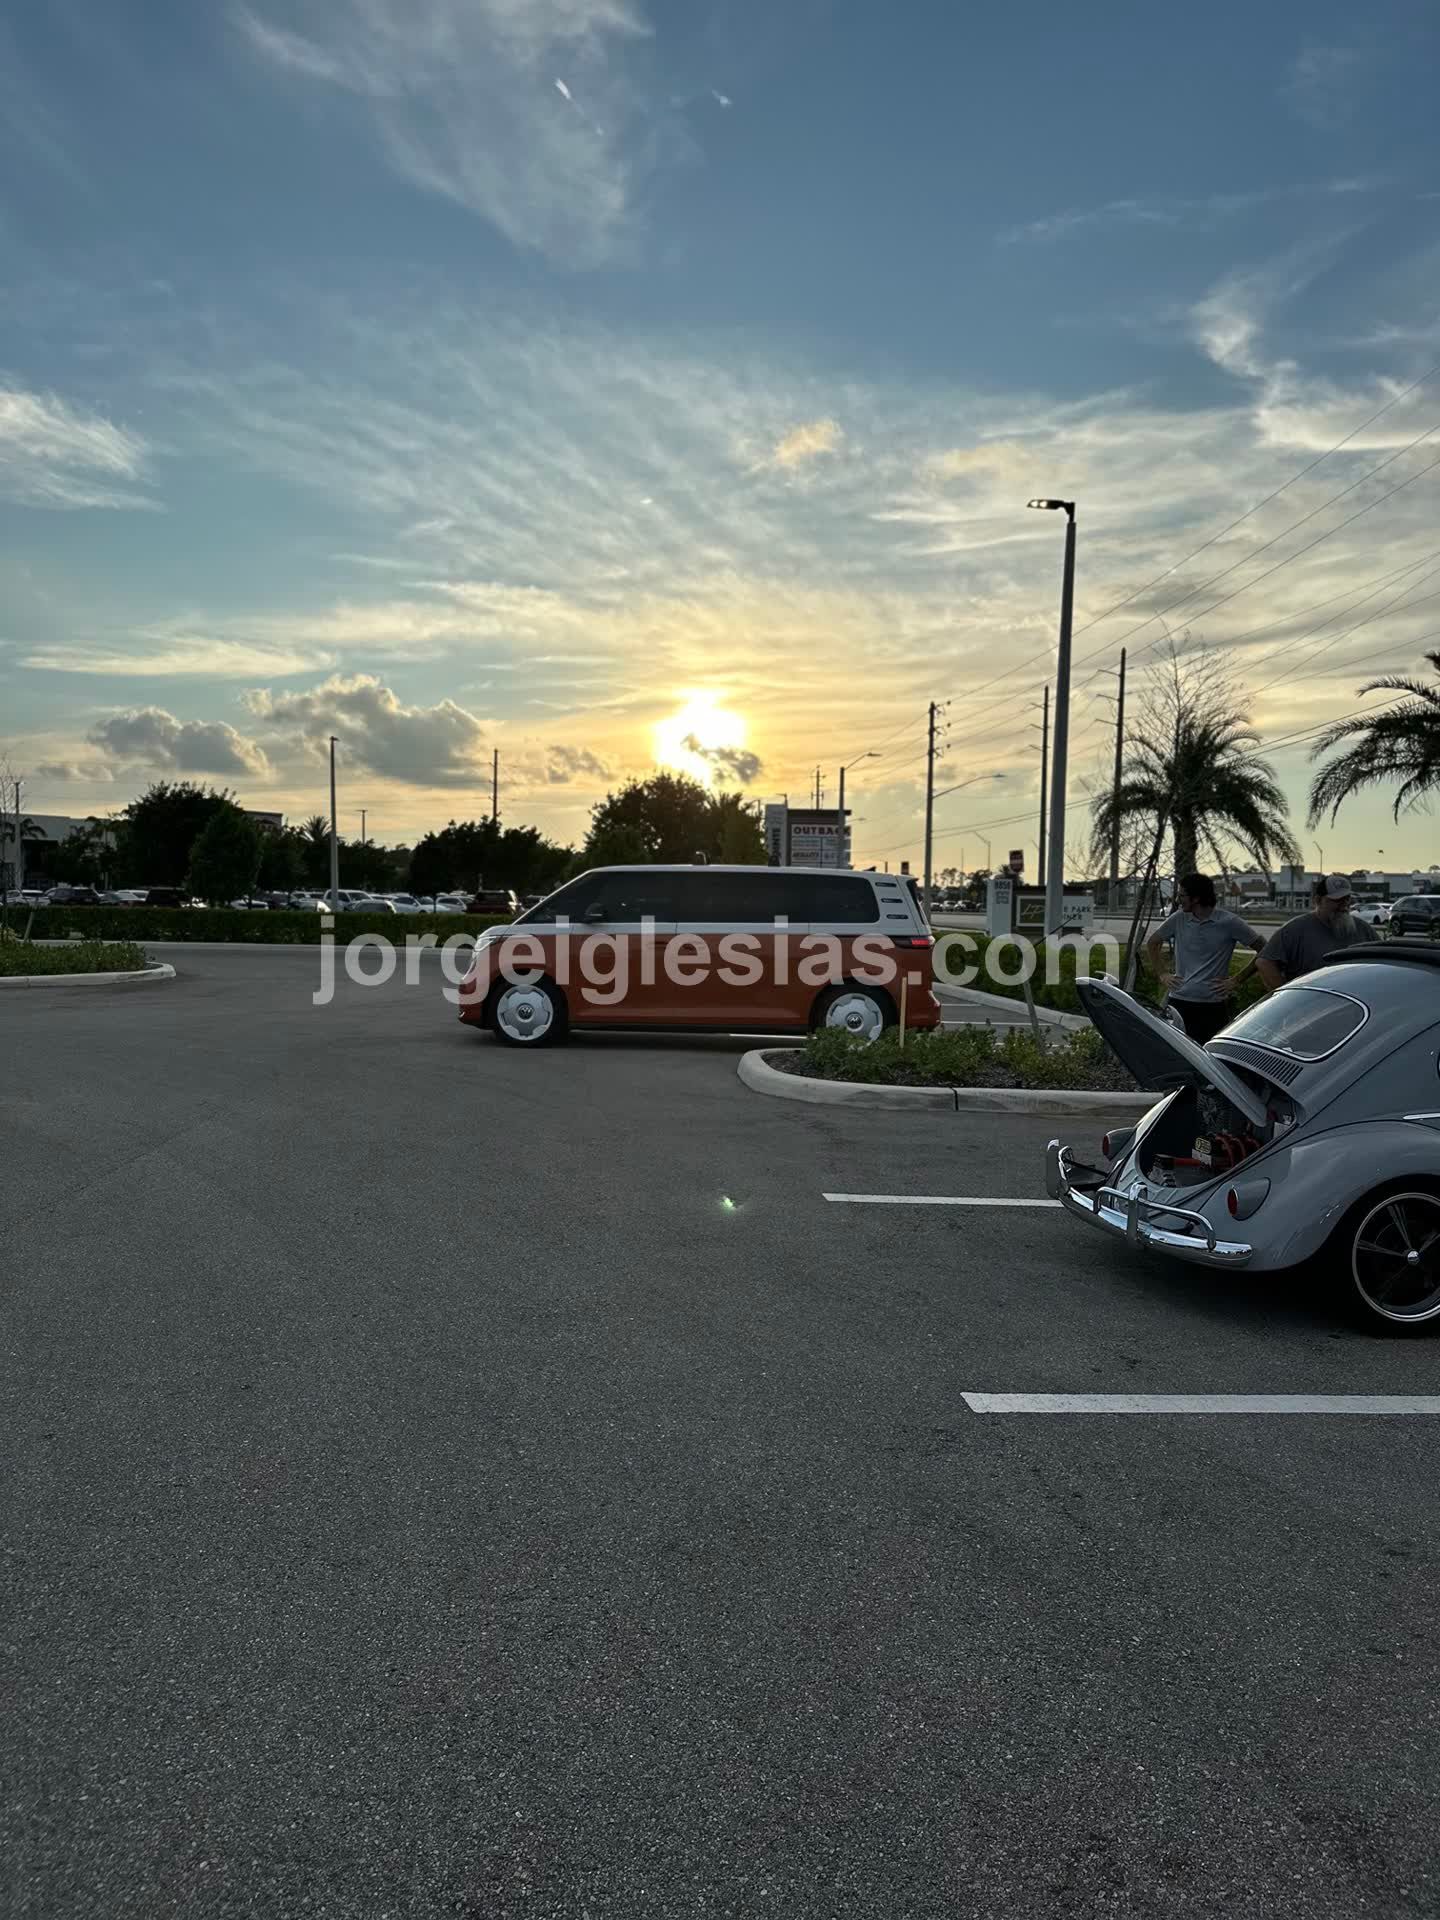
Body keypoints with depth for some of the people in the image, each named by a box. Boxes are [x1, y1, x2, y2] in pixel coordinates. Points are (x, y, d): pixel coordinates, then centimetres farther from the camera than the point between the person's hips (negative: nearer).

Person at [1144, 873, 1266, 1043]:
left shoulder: (1229, 922, -5)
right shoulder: (1179, 919, 5)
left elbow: (1263, 951, 0)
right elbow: (1152, 943, 20)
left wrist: (1236, 980, -3)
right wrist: (1161, 975, 11)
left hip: (1213, 1005, -3)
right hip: (1179, 1001, 3)